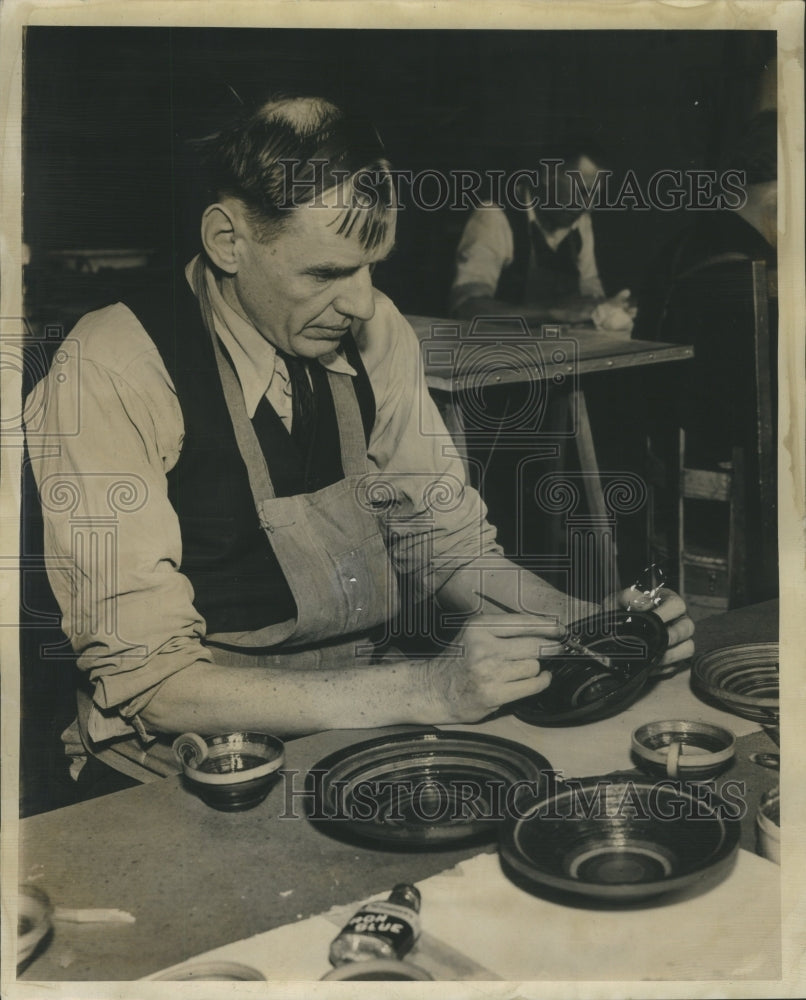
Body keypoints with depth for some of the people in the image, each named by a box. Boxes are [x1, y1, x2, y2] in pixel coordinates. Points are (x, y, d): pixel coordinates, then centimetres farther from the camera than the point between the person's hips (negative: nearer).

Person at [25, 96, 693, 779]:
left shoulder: (375, 331, -1)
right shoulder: (113, 371, -19)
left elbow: (446, 542, 9)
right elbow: (146, 680, -23)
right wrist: (428, 690, -29)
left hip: (361, 721, 5)